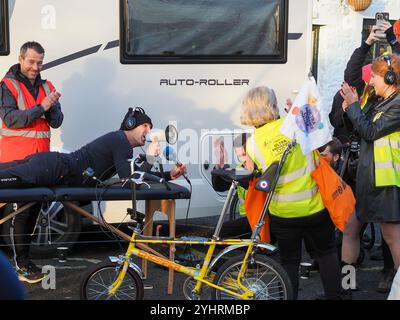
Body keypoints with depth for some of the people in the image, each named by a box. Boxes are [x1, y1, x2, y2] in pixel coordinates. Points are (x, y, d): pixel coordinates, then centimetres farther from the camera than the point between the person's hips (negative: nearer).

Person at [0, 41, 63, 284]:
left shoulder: (46, 87, 13)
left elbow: (56, 122, 7)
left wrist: (52, 107, -13)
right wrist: (40, 107, -19)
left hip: (40, 156, 5)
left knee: (34, 206, 11)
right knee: (22, 208, -4)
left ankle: (23, 253, 23)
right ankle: (22, 263, 1)